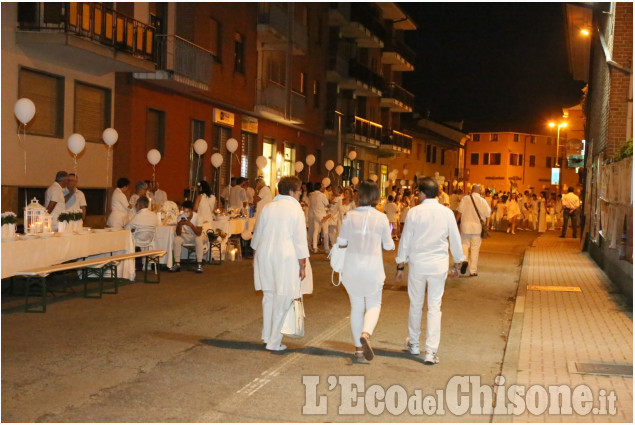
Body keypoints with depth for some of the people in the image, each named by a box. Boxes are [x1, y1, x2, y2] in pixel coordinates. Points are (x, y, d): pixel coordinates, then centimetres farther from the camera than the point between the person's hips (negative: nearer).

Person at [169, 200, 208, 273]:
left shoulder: (197, 217, -26)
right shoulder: (181, 217, -16)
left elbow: (199, 233, -32)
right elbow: (178, 234, -18)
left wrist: (190, 224, -43)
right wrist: (179, 225, -36)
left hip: (199, 235, -4)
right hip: (187, 236, 4)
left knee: (198, 239, -37)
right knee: (176, 239, -22)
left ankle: (199, 264, -28)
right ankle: (177, 264, -15)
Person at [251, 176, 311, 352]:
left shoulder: (267, 208, 6)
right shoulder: (295, 209, -7)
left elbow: (257, 235, 13)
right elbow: (300, 240, -8)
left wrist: (258, 253, 26)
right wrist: (303, 265, -3)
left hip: (265, 256, 5)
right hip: (286, 259, -5)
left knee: (268, 297, 18)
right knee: (282, 301, 2)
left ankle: (267, 334, 27)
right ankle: (274, 342, 7)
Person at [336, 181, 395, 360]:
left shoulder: (350, 216, -5)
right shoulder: (381, 218, -7)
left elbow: (341, 243, -3)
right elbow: (388, 246, 0)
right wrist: (388, 232, 20)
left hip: (352, 267, 1)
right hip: (373, 267, -1)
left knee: (356, 306, 13)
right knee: (374, 305, 12)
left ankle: (358, 347, 18)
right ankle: (366, 334, -16)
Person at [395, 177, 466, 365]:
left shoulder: (414, 212, -7)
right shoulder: (447, 213, -3)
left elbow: (405, 240, -2)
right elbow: (455, 239, 6)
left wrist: (400, 266, 6)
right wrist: (459, 261, 20)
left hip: (417, 264, 0)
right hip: (439, 265, 1)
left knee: (415, 305, 15)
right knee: (434, 307, 4)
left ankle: (413, 344, 32)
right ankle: (431, 352, 1)